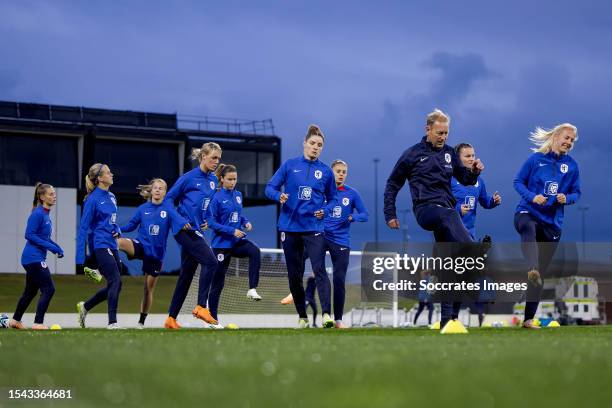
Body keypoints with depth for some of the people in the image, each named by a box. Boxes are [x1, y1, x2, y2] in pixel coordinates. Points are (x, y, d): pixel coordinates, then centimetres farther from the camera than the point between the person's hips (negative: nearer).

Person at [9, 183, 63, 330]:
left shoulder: (46, 214, 12)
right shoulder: (38, 214, -15)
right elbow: (29, 235, -20)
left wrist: (57, 248, 7)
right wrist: (50, 246, -20)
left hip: (36, 259, 10)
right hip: (34, 258, -10)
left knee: (31, 291, 19)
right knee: (49, 289, -11)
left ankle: (15, 320, 31)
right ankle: (38, 323, -8)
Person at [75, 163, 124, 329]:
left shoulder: (111, 197, 12)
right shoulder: (93, 199, -11)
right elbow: (83, 228, -11)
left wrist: (117, 231, 0)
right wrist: (80, 258, -15)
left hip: (112, 246, 8)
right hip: (101, 246, -8)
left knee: (114, 285, 9)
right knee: (116, 281, -15)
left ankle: (84, 306, 26)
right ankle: (112, 322, -11)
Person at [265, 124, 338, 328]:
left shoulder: (326, 171, 6)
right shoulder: (290, 165, 4)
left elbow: (332, 199, 14)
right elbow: (270, 187, 3)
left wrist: (325, 210, -7)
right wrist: (279, 196, -19)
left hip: (314, 228, -1)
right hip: (290, 227, 1)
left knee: (319, 269, -18)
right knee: (294, 275, 6)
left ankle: (326, 314, -27)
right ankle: (302, 317, 17)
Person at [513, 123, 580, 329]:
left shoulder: (572, 165, 4)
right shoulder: (536, 158, -3)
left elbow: (576, 192, 10)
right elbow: (518, 182, 2)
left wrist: (566, 198, -12)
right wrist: (532, 197, -15)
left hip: (552, 222, 4)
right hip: (527, 213, -4)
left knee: (541, 273, 5)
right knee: (529, 230, -42)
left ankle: (528, 318, 13)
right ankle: (532, 270, -68)